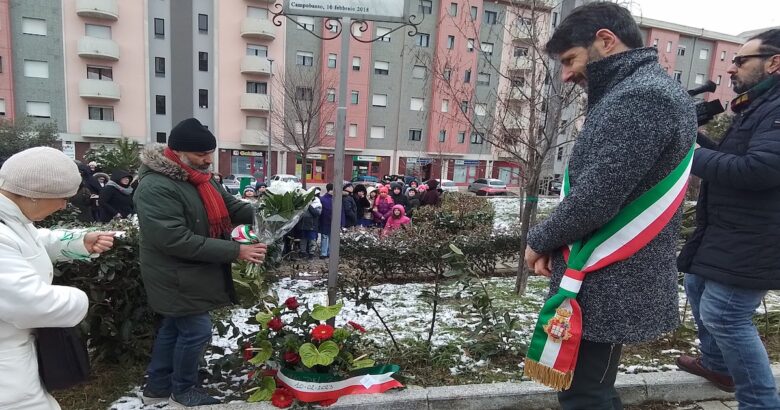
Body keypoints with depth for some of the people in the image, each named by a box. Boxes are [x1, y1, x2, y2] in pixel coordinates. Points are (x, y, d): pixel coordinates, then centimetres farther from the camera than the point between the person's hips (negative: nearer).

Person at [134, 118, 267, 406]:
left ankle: (157, 387, 38)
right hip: (178, 280, -9)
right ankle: (182, 390, 26)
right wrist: (235, 251, -32)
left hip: (192, 275, 9)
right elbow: (178, 241, -31)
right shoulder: (156, 188, -26)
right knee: (197, 331, 2)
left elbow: (229, 206, 9)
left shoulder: (199, 177, 4)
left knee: (175, 327, 20)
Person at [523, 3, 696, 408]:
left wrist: (539, 240, -7)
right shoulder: (647, 91, 14)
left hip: (607, 288, -10)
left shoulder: (639, 98, -20)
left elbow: (595, 200, -25)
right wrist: (554, 243, 6)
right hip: (616, 281, 10)